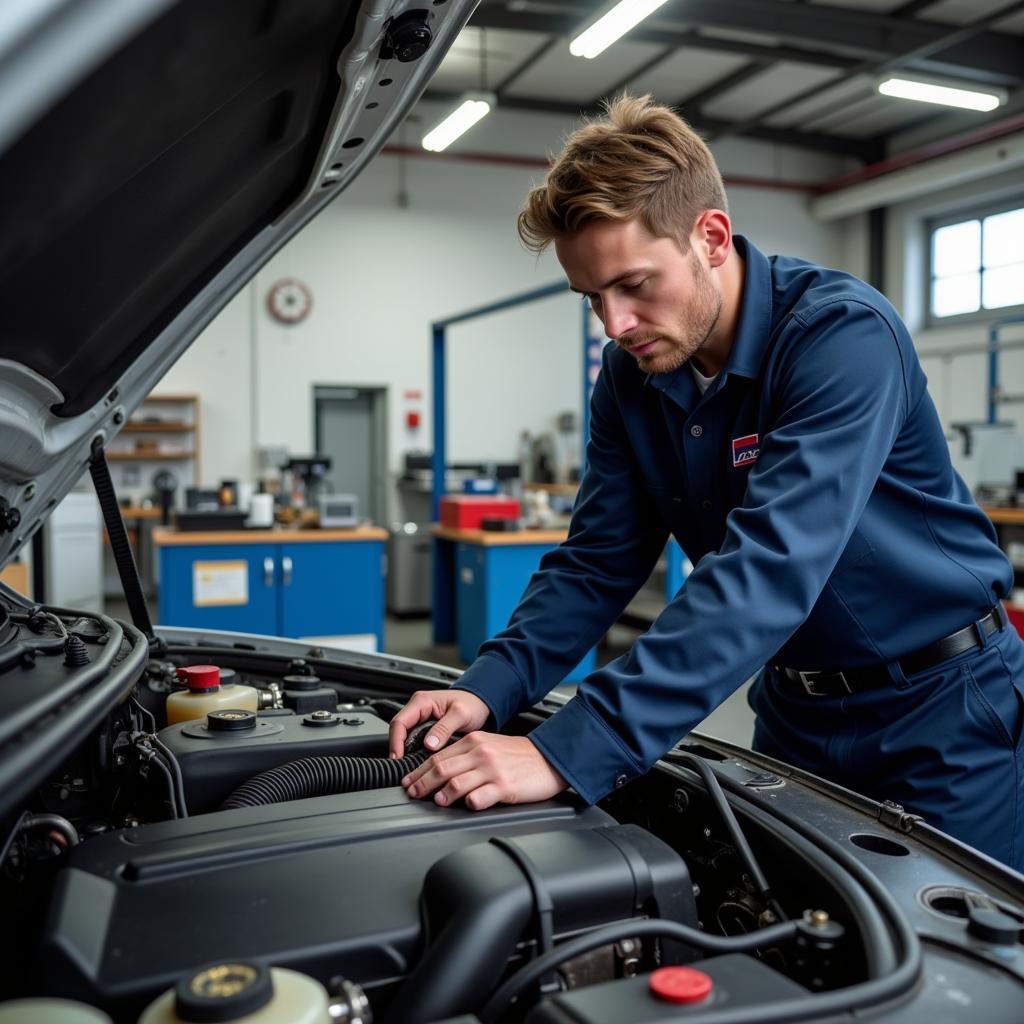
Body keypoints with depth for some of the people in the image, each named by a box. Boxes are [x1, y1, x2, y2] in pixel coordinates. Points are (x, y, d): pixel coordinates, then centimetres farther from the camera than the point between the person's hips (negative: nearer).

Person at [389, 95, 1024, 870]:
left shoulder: (842, 333, -27)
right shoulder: (633, 378, -6)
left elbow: (768, 570, -38)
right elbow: (596, 562, -3)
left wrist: (568, 754, -43)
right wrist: (489, 690, -21)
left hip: (943, 702, -5)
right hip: (799, 712, 6)